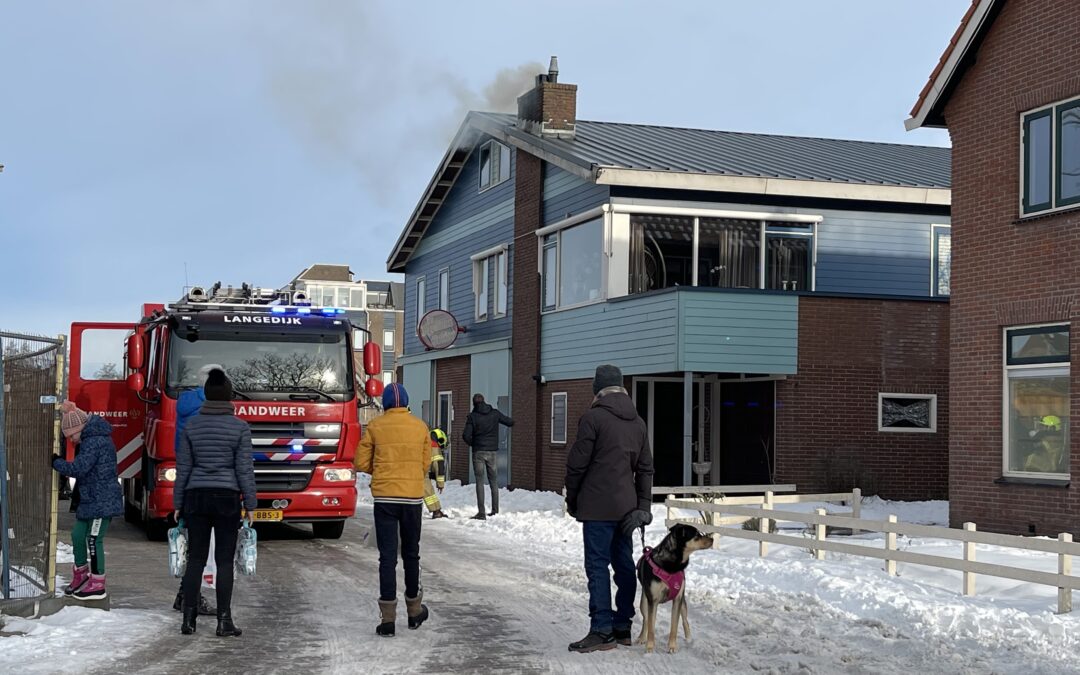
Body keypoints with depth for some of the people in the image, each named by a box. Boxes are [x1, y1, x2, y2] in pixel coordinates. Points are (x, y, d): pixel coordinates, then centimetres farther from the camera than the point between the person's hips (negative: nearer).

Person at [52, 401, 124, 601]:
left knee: (93, 540, -5)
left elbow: (78, 468, -24)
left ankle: (98, 586, 3)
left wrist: (56, 462, -11)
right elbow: (82, 468, 20)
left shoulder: (94, 443, -19)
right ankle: (81, 574, 34)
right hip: (90, 499, 10)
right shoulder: (90, 439, 14)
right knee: (78, 534, 16)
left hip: (102, 500, -10)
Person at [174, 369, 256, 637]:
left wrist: (177, 503, 11)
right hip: (227, 498, -2)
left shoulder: (191, 426, 2)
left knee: (195, 558, 8)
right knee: (224, 560, 1)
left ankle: (189, 618, 7)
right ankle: (224, 620, 0)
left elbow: (183, 468, 4)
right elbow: (245, 469, -6)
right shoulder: (240, 427, -5)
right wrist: (250, 504, 0)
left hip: (196, 497, 3)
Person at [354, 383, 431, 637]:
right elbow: (426, 464, 6)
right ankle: (414, 611, 28)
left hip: (384, 498, -1)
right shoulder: (420, 427, 2)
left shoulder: (376, 426, -3)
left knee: (387, 557, 0)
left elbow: (361, 463, 0)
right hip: (413, 498, 1)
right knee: (411, 555, 16)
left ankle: (388, 618, -3)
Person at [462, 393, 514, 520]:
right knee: (494, 482, 11)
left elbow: (466, 435, -12)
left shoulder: (472, 416, -7)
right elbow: (510, 422, 10)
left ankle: (481, 512, -6)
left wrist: (471, 443, 8)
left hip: (478, 452, -2)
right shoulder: (495, 413, 1)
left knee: (480, 482, 0)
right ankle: (495, 511, 13)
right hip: (493, 451, 3)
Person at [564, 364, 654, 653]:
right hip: (626, 506, 7)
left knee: (598, 565, -5)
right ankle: (622, 626, 17)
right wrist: (644, 506, 16)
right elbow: (645, 468, 15)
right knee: (624, 564, 12)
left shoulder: (593, 417, -10)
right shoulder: (638, 422, 13)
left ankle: (602, 630, -7)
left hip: (598, 506, -7)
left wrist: (572, 499, 4)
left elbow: (577, 463, -9)